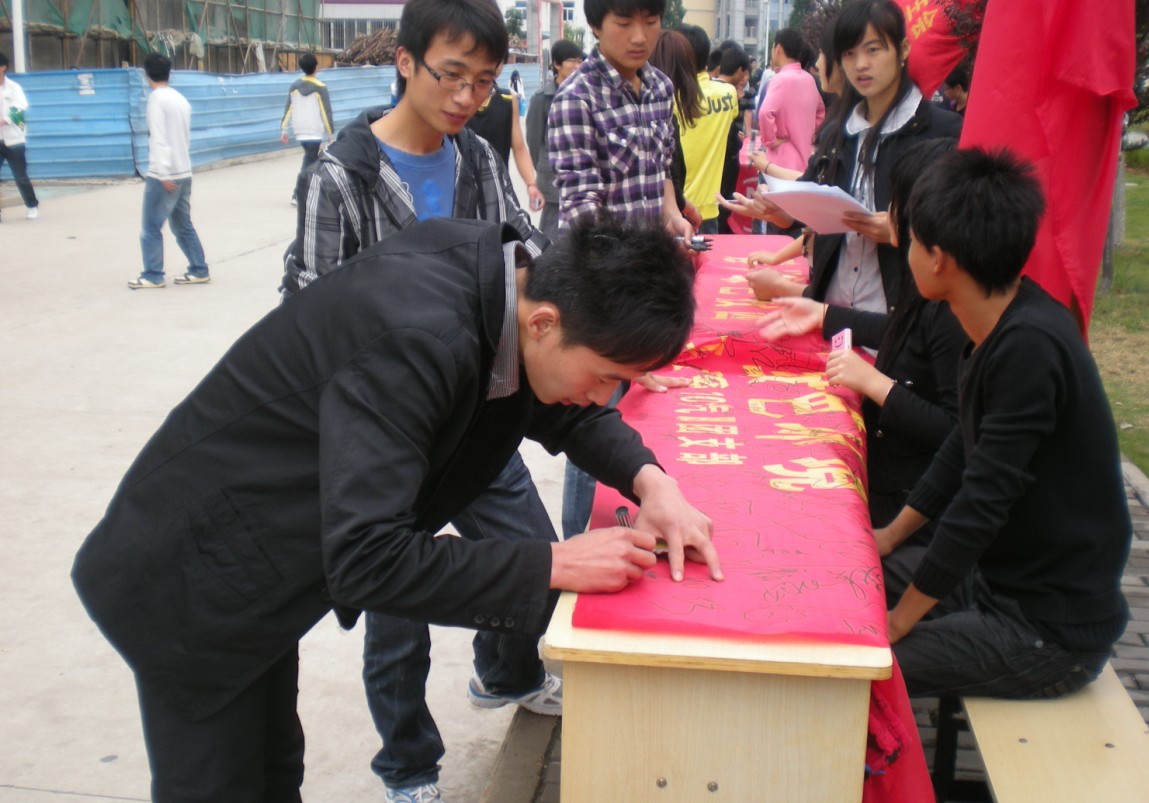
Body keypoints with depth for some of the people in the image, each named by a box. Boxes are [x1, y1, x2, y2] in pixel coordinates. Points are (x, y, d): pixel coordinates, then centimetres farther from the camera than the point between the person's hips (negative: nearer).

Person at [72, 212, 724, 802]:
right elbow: (364, 560, -36)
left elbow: (567, 413, 7)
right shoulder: (417, 339, -35)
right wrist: (554, 566, -31)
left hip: (257, 572, 8)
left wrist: (648, 480, -11)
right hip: (191, 586, -8)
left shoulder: (505, 271, -10)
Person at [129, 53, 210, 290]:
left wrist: (163, 174, -21)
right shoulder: (181, 99, 13)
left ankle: (153, 275, 3)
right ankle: (199, 270, 14)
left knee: (150, 227, 0)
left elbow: (158, 138, -17)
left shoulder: (157, 99, -10)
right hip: (184, 173, 8)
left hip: (164, 175, -8)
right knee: (183, 225, 14)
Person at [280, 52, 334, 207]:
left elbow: (288, 109, 6)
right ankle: (297, 195, -13)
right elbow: (326, 113, -8)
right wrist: (331, 134, -3)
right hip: (315, 132, -5)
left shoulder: (294, 86, 4)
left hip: (299, 132, 5)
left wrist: (283, 130, 13)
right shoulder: (320, 88, -9)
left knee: (310, 159, 21)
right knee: (309, 163, -4)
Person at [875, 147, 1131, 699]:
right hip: (1008, 585, 9)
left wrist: (899, 621, -16)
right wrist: (890, 537, 15)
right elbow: (966, 447, 12)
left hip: (1050, 632, -9)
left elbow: (983, 500, -25)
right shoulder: (1004, 326, 0)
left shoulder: (1030, 347, -28)